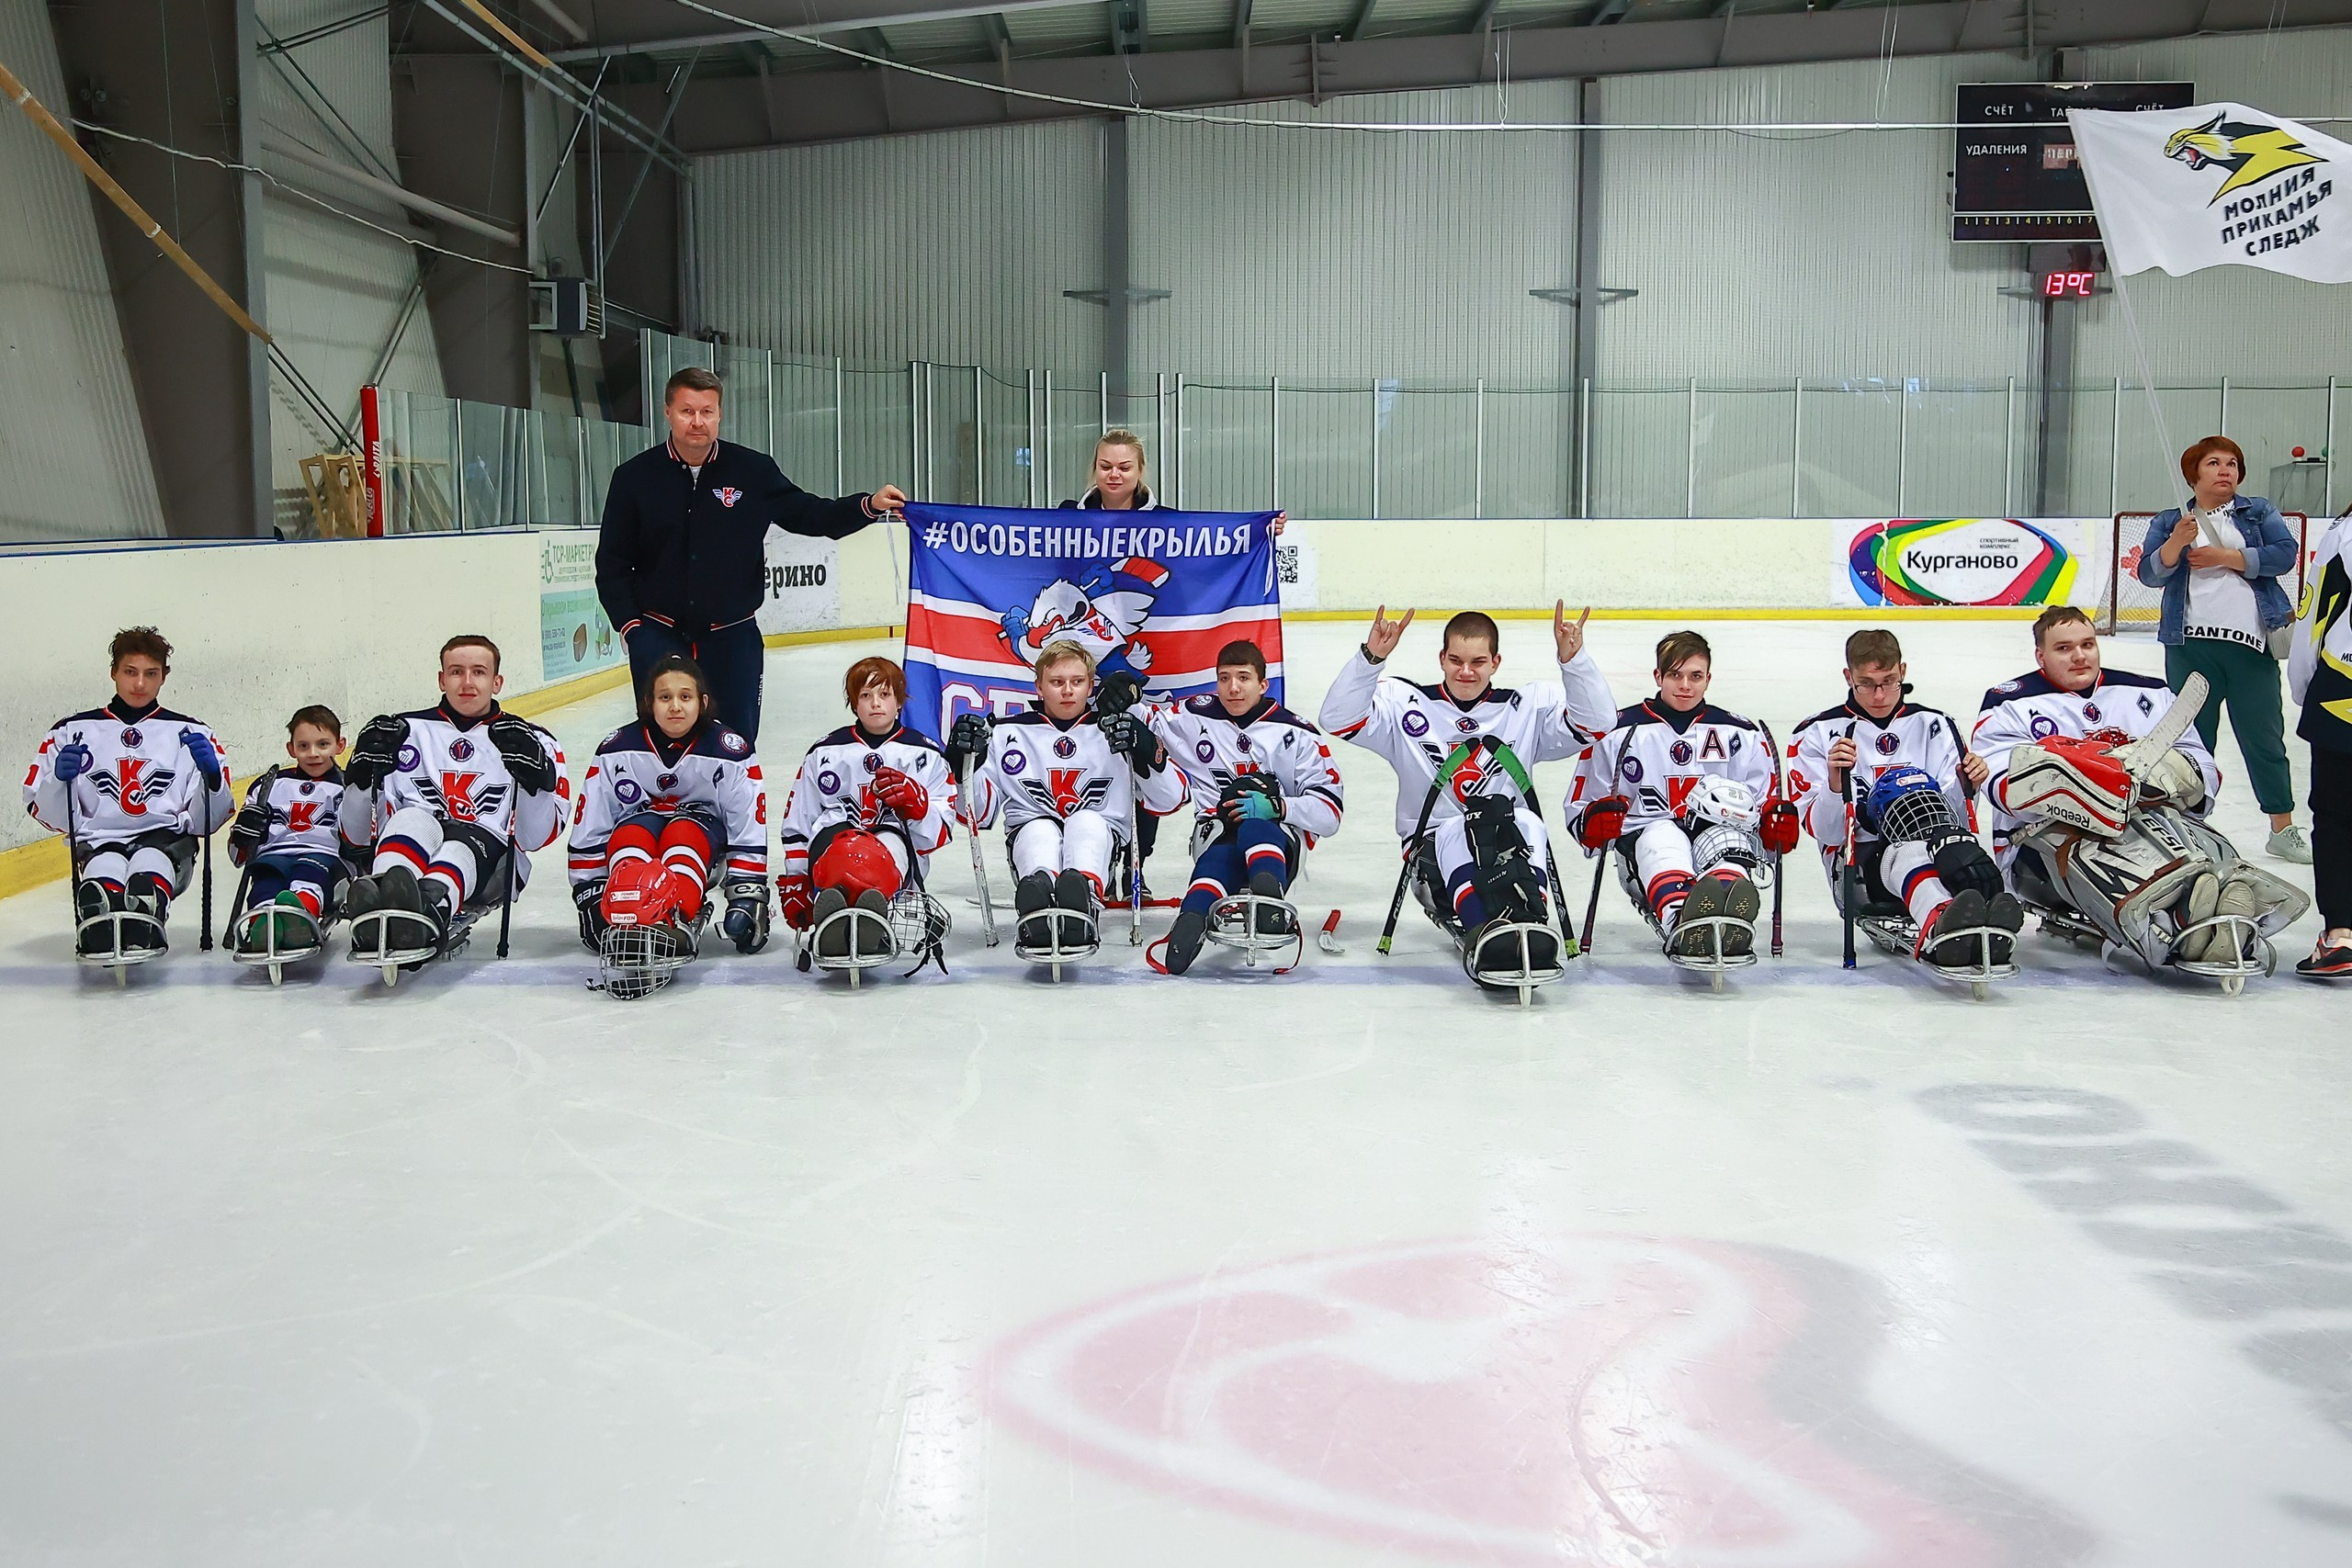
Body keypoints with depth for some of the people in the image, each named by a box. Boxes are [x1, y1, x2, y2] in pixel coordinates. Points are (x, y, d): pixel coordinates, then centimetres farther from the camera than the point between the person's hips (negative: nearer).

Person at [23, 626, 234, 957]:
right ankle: (97, 931, -66)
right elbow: (48, 815, 13)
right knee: (103, 869, -37)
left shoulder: (191, 733, 16)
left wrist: (212, 775, -11)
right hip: (98, 841, 0)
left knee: (150, 862, -38)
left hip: (166, 839, 0)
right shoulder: (74, 731, 17)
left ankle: (141, 933, -66)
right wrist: (59, 778, -9)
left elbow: (206, 821, 10)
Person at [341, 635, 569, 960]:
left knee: (463, 845, -36)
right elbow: (358, 834, 12)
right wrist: (364, 776, -7)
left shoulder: (532, 742, 16)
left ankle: (432, 907, -71)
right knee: (413, 819, -33)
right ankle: (383, 900, -65)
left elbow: (535, 838, 3)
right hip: (406, 849, 1)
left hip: (487, 863, -1)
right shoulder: (404, 732, 18)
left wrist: (533, 778, -14)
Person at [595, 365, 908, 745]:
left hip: (732, 638, 1)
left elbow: (810, 515, 7)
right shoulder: (634, 477, -2)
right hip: (659, 636, -1)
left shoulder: (753, 471, -2)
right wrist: (629, 623, -6)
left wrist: (869, 505, -8)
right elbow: (612, 561, 4)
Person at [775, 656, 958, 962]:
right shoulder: (825, 753, 19)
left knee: (892, 842, -39)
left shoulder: (925, 755, 15)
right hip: (831, 847, 1)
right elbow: (797, 825, 20)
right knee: (839, 837, -38)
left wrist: (914, 802, -13)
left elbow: (937, 834, 8)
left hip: (901, 862, 0)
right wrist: (794, 884, 11)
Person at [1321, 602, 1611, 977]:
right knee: (1458, 833, -35)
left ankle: (1527, 924, -57)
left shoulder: (1528, 708, 10)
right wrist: (1371, 657, -20)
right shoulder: (1407, 705, 7)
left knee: (1526, 822, -33)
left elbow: (1595, 722, -3)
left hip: (1512, 850, 1)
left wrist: (1573, 661, -18)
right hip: (1433, 845, -1)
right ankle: (1482, 932, -60)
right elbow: (1337, 719, -7)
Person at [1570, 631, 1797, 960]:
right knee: (1662, 837, -38)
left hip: (1720, 835, 1)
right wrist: (1594, 821, -12)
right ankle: (1679, 920, -72)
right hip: (1645, 842, -1)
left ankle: (1729, 920, -70)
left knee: (1726, 837, -35)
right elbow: (1578, 809, 12)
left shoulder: (1742, 734, 16)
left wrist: (1775, 820, -6)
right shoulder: (1619, 732, 11)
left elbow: (1766, 802, 19)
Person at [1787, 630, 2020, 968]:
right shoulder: (1818, 734, 9)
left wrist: (1967, 788, -12)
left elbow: (1957, 820, 9)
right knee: (1907, 851, -38)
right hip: (1857, 866, -2)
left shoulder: (1934, 725, 15)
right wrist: (1836, 784, -20)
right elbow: (1825, 831, -2)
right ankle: (1941, 924, -71)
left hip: (1934, 858, 2)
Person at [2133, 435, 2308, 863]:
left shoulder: (2259, 512, 10)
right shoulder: (2169, 521, 11)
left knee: (2264, 737, 5)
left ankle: (2284, 829, 14)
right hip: (2190, 645, 0)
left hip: (2251, 643, 0)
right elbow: (2149, 573, -2)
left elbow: (2285, 553, -4)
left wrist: (2227, 558, -11)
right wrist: (2175, 543, -20)